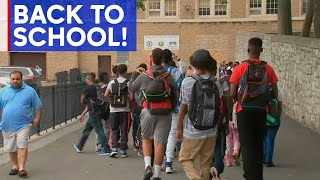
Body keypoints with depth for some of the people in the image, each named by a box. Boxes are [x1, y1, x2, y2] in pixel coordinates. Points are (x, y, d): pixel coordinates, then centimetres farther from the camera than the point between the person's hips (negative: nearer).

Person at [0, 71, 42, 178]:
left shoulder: (30, 91, 2)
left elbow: (38, 106, 6)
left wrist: (37, 118, -2)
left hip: (23, 125, -3)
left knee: (22, 146, -11)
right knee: (10, 148, 12)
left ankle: (21, 168, -8)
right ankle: (15, 166, 28)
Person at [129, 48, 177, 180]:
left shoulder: (143, 76, -6)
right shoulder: (168, 77, 0)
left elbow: (131, 88, 9)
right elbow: (175, 96, 6)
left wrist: (135, 74, 23)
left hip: (148, 112, -1)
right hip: (165, 113, 1)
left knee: (146, 138, 19)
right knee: (160, 143, 2)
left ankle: (147, 166, 0)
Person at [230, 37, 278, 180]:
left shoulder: (241, 68, -9)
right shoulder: (268, 69, 0)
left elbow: (232, 93, -10)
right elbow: (275, 93, 1)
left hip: (244, 111, -3)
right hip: (261, 111, 3)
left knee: (247, 145, 1)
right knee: (259, 145, 17)